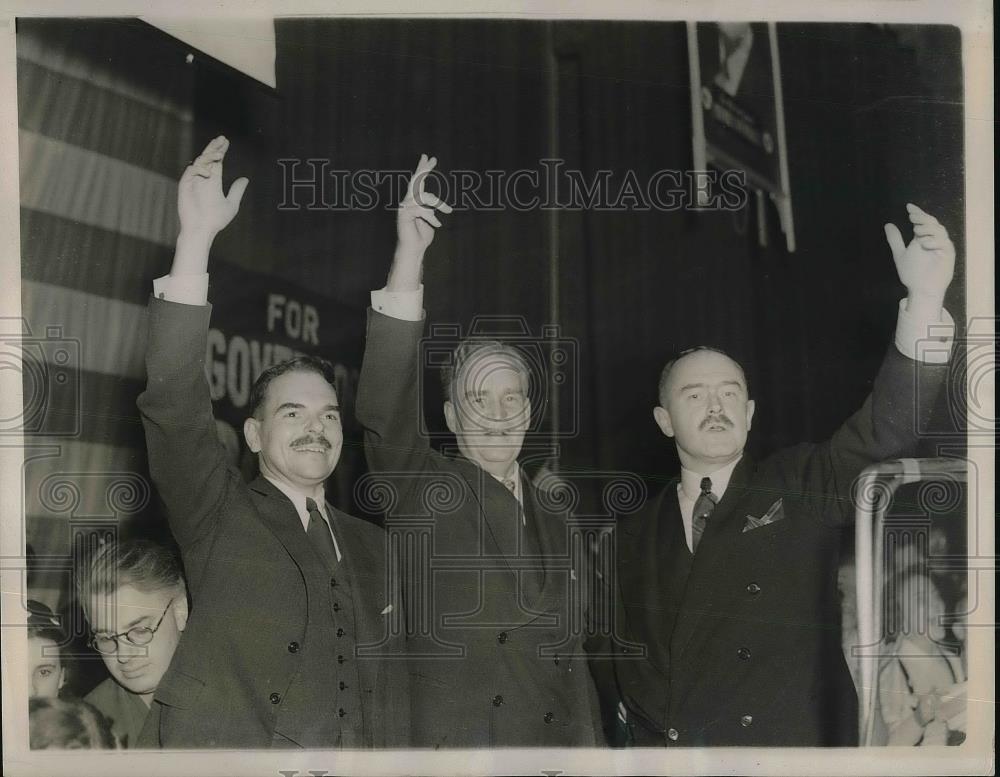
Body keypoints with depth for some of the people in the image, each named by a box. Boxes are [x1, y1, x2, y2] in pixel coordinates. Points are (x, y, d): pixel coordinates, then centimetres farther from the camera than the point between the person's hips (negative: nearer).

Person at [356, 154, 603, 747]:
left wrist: (590, 742, 12)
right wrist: (409, 258, -27)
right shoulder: (424, 491, -1)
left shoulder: (550, 519, 15)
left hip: (557, 741, 5)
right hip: (453, 743, -5)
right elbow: (385, 408, -20)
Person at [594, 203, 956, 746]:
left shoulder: (803, 491, 4)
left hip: (792, 748, -2)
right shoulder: (634, 537, 11)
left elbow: (887, 426, -10)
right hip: (660, 748, 2)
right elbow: (614, 661, 17)